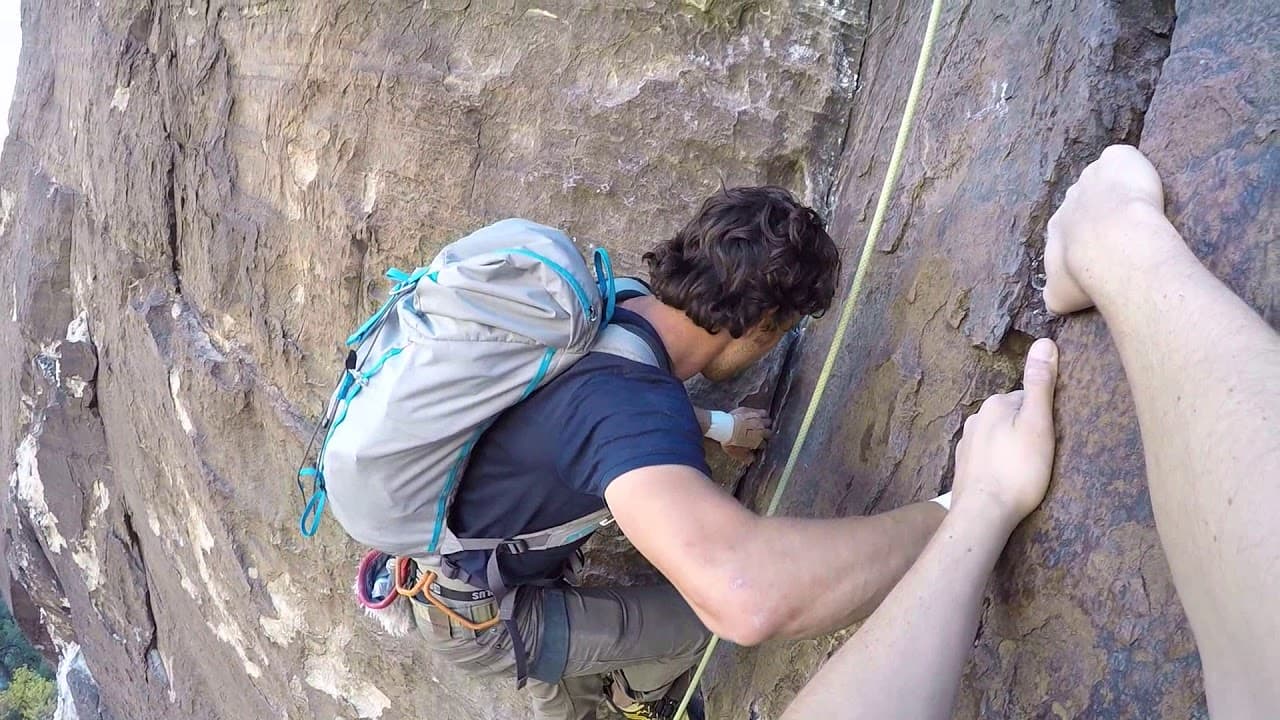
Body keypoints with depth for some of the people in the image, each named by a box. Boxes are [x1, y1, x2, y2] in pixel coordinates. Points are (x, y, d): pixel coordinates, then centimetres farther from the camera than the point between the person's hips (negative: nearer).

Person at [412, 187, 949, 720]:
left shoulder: (612, 313, -7)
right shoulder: (626, 394, -38)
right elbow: (746, 595, -56)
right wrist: (956, 517, -45)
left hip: (450, 562, 8)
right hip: (475, 618, -8)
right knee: (693, 620, 8)